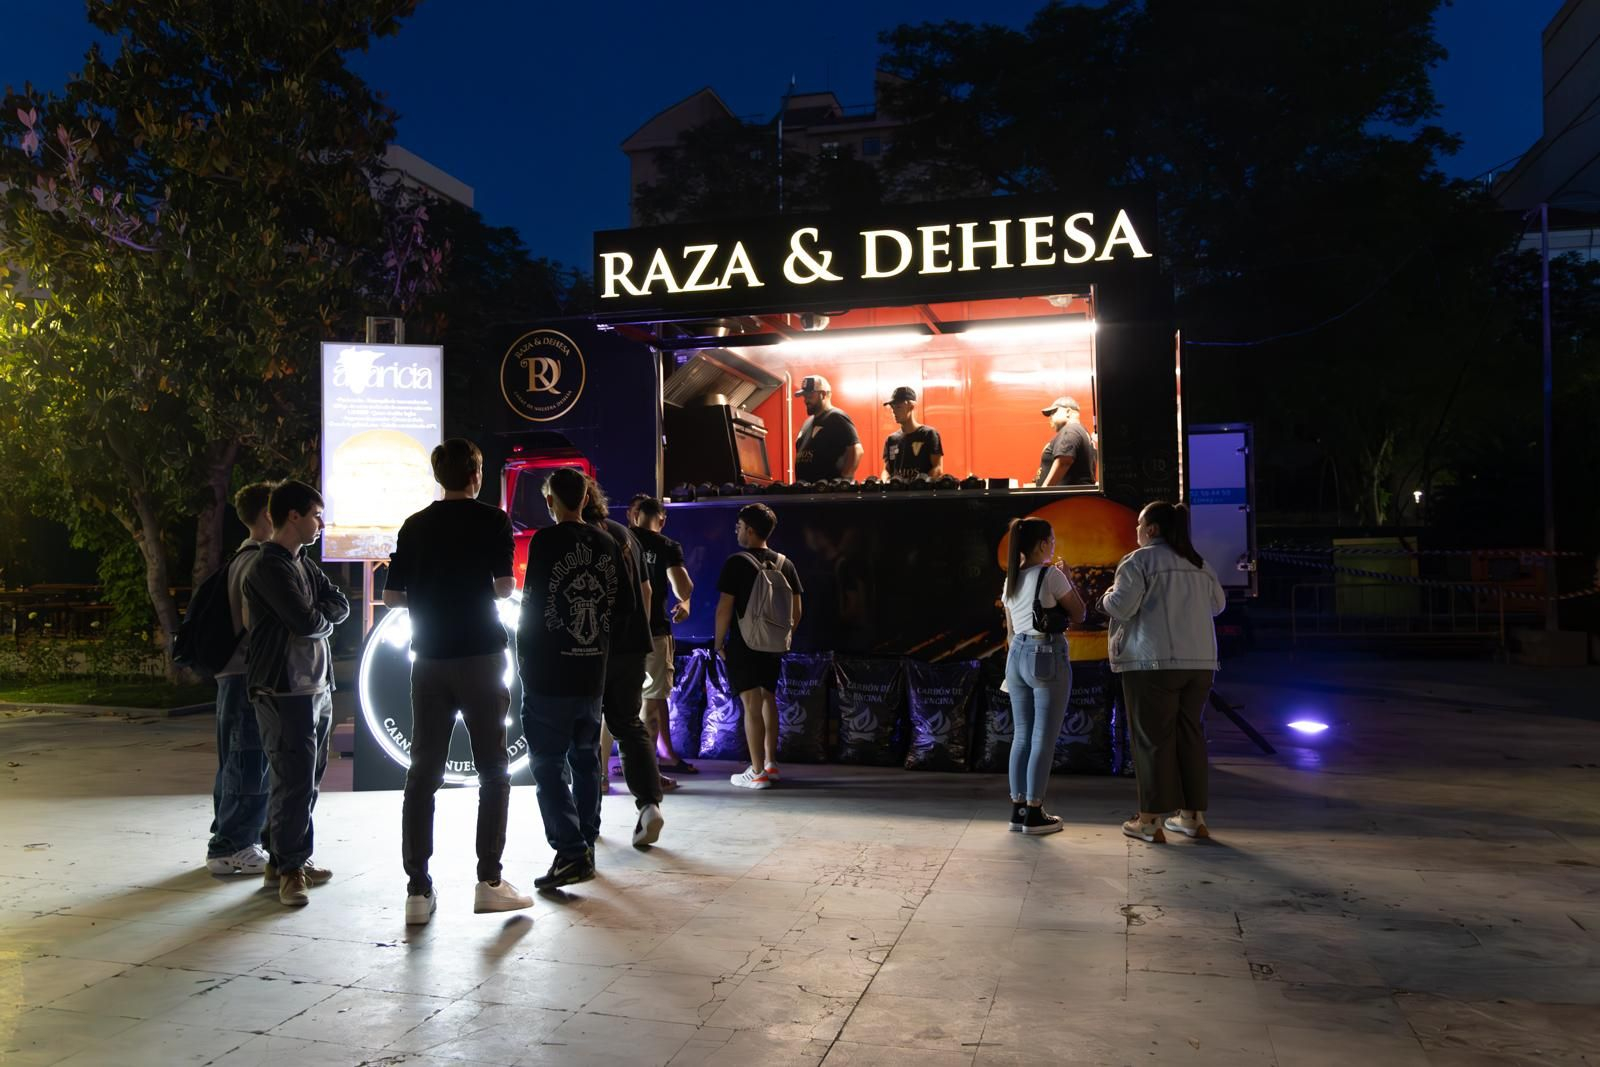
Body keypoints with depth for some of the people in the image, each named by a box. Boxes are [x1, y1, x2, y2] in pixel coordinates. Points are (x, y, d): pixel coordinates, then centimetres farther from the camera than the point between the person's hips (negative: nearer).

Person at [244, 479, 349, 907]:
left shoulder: (305, 565, 16)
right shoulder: (269, 567, -12)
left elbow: (340, 607, 8)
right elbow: (308, 622, -19)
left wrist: (316, 615, -9)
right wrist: (326, 619, 1)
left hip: (318, 687, 9)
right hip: (284, 690, -9)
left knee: (309, 778, 13)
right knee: (294, 780, -6)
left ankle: (286, 857, 24)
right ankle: (290, 867, 4)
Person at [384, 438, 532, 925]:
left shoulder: (415, 526, 6)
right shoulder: (493, 520, -4)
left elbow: (392, 596, 6)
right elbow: (504, 586, -10)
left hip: (429, 659, 3)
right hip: (481, 656, -3)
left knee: (422, 774, 7)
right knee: (493, 771, 6)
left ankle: (418, 891, 7)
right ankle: (489, 881, 5)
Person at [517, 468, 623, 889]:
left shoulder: (546, 541, -10)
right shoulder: (607, 545, 6)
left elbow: (531, 605, -9)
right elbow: (621, 604, 10)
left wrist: (524, 659, 3)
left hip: (549, 676, -5)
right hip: (593, 676, 6)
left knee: (548, 766, -1)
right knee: (586, 762, 16)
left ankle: (571, 852, -9)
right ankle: (583, 846, 24)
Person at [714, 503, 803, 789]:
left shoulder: (737, 562, -11)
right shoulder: (785, 564, 6)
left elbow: (724, 607, -14)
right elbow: (796, 612, 7)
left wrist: (718, 642, -4)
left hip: (743, 644, -6)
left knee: (752, 704, -3)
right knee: (769, 699, 19)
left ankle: (757, 773, 1)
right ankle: (771, 762, 26)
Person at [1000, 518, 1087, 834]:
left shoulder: (1011, 580, 11)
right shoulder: (1052, 575, -10)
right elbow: (1078, 615, -2)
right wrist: (1069, 580, 8)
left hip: (1017, 655, 7)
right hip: (1048, 657, -7)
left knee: (1022, 735, 11)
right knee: (1044, 738, -1)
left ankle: (1018, 808, 14)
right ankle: (1034, 813, 2)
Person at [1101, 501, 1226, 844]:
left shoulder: (1139, 560, -7)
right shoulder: (1199, 564, 14)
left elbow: (1121, 606, -15)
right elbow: (1217, 603, 24)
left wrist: (1107, 596, 6)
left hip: (1153, 661, -6)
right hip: (1199, 661, 6)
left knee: (1152, 737, -1)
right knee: (1189, 732, 12)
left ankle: (1150, 820, 3)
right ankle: (1193, 815, 18)